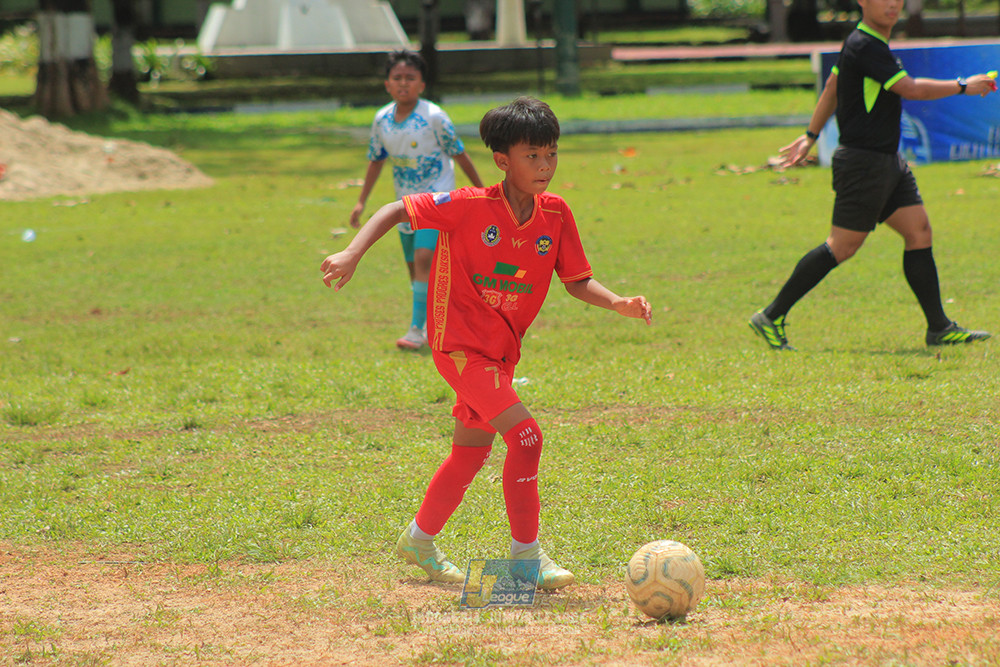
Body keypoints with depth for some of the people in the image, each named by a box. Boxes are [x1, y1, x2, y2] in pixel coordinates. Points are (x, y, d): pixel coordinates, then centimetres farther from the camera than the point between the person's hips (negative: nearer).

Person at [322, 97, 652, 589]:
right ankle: (526, 555, -9)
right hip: (461, 345, -7)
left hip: (502, 349, 7)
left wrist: (618, 304, -14)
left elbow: (577, 281, 4)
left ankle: (418, 541, 40)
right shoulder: (471, 207, -18)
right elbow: (397, 210, -10)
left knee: (472, 451, 20)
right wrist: (353, 253, -22)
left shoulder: (555, 214, -3)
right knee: (525, 435, -19)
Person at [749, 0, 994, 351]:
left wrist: (811, 135, 28)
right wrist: (963, 86, -11)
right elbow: (911, 89, -22)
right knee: (841, 247, -6)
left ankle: (939, 328, 7)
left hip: (888, 162, 10)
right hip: (863, 163, -10)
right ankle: (771, 317, 2)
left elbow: (832, 87, 23)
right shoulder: (864, 47, -19)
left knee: (919, 232, 4)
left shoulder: (870, 43, 13)